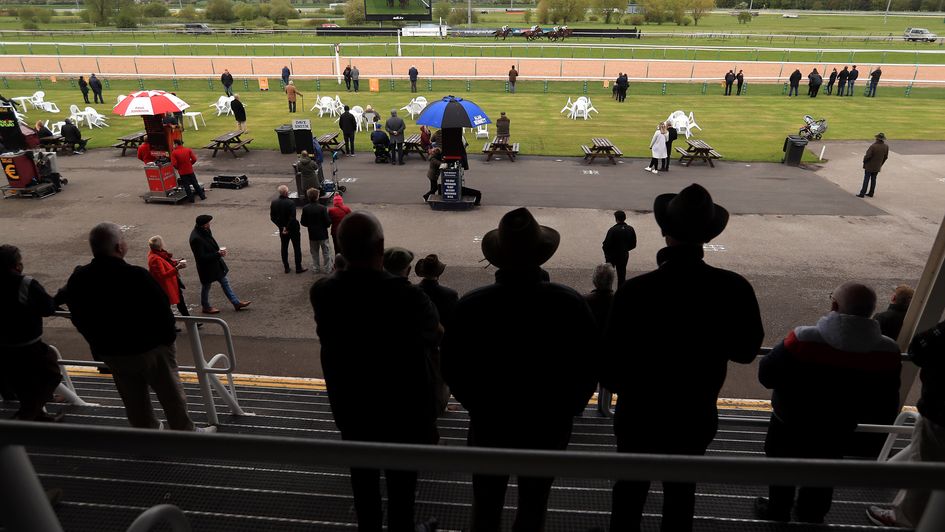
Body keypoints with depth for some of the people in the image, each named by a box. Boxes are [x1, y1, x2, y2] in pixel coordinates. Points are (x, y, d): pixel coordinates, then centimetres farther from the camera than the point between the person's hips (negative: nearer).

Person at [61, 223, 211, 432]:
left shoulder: (77, 279, -7)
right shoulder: (137, 276, -28)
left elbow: (79, 319, 5)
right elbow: (162, 311, -20)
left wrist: (98, 344, 18)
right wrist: (168, 337, -1)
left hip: (110, 352, 6)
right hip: (150, 348, -5)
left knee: (133, 399, 21)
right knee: (171, 395, 12)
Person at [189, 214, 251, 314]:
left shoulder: (205, 232, -3)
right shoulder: (196, 238, -29)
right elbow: (202, 257, -29)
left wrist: (219, 250, -1)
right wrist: (218, 254, -26)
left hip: (215, 264, 9)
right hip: (206, 267, -9)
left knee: (225, 282, 14)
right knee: (206, 286, 12)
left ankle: (236, 303, 23)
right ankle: (206, 307, 32)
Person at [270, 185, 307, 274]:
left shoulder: (273, 203, -5)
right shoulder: (290, 203, -22)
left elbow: (272, 217, -2)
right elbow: (292, 218, -26)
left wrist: (281, 226, -1)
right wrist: (288, 228, -15)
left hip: (282, 229, 5)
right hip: (293, 229, -5)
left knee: (284, 248, 16)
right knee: (297, 248, 8)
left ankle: (286, 268, 21)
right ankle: (298, 268, 12)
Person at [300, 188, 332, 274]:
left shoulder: (305, 209, -10)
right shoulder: (322, 208, -20)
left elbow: (303, 222, -4)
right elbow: (328, 222, -17)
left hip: (312, 234, 3)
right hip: (323, 234, -3)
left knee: (314, 253, 19)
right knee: (326, 252, 12)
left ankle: (316, 268, 26)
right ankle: (328, 269, 17)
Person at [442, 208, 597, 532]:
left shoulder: (470, 305, -20)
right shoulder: (571, 304, -19)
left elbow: (452, 369, -9)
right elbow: (589, 367, -9)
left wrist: (478, 406, 9)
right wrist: (567, 409, 8)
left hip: (489, 424, 0)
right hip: (550, 425, 0)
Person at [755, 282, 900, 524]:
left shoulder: (803, 340, -33)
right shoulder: (887, 353, -21)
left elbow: (766, 376, -21)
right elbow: (887, 407, -8)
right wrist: (850, 408, 11)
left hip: (791, 427, -3)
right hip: (836, 433, 3)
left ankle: (777, 513, 45)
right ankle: (811, 517, 51)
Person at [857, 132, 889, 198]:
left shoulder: (873, 146, -24)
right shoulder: (886, 146, -5)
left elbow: (868, 156, -22)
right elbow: (886, 157, 4)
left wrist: (864, 161, -3)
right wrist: (880, 164, 16)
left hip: (869, 166, -5)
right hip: (877, 167, 5)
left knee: (866, 180, 0)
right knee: (873, 179, 14)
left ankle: (862, 193, 3)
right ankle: (871, 193, 19)